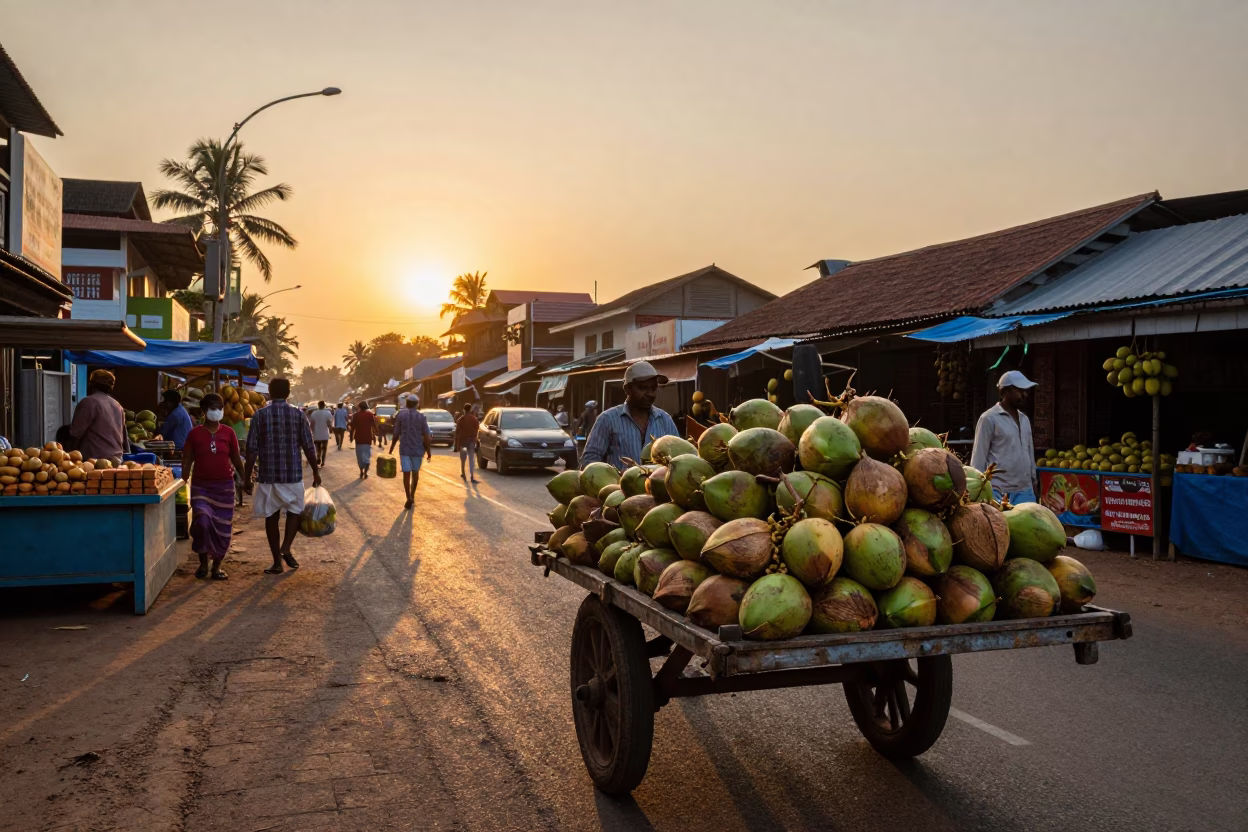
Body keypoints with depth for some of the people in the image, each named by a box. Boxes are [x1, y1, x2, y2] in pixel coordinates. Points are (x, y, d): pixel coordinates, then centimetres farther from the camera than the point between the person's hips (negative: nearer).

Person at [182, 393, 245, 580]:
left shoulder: (228, 432, 3)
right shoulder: (194, 433, -1)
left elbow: (236, 459, 9)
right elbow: (187, 461, 1)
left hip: (224, 486, 2)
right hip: (201, 486, -2)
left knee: (222, 527, 3)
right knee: (202, 522, -15)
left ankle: (217, 566, 17)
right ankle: (203, 563, 6)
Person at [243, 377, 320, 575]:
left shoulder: (260, 415, -2)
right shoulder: (298, 414, -2)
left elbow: (252, 450, -4)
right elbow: (308, 447, -1)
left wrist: (247, 477, 4)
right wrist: (316, 472, 9)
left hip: (268, 475, 0)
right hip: (293, 473, 0)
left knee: (271, 516, 10)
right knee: (295, 511, 18)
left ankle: (277, 562, 12)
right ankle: (286, 547, -2)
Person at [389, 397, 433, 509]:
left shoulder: (400, 415, -2)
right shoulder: (421, 416, -3)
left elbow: (396, 434, -2)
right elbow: (426, 436, -7)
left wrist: (391, 449, 8)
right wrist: (429, 451, 0)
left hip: (404, 449, -1)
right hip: (417, 449, 1)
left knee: (406, 473, 1)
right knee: (415, 472, 17)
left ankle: (409, 498, -10)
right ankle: (412, 496, 25)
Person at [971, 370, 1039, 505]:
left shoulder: (1024, 419, 16)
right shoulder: (989, 419, -6)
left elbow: (1030, 452, 20)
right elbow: (979, 456, -7)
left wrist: (1033, 482, 17)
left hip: (1025, 490, 7)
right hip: (998, 491, -7)